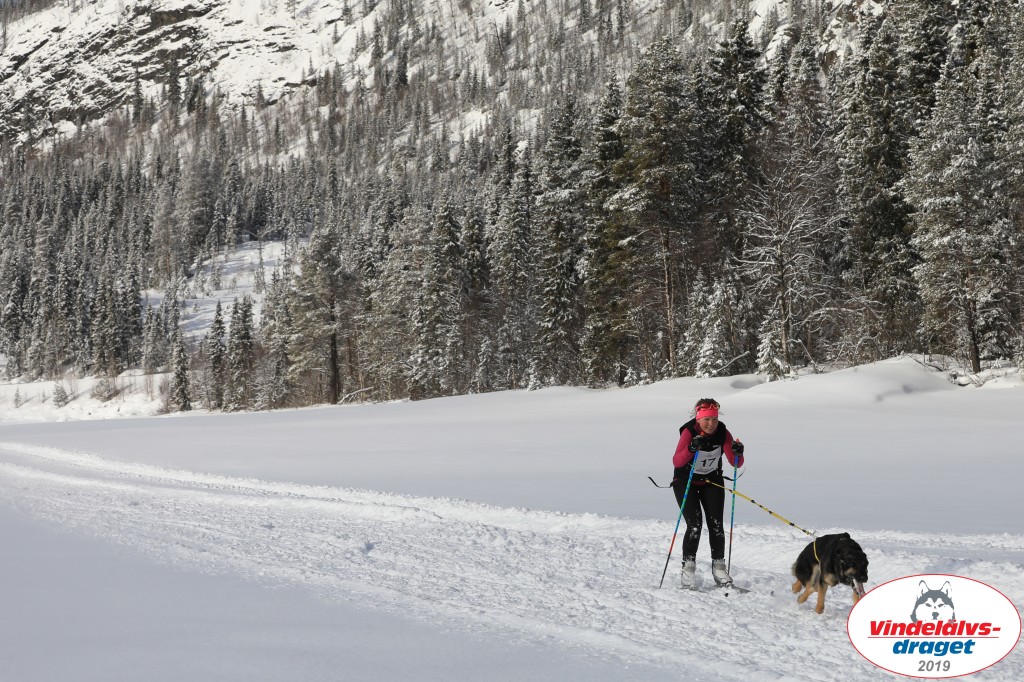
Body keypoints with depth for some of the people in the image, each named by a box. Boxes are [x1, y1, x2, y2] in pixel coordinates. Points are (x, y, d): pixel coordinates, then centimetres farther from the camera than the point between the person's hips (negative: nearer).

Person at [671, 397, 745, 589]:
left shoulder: (722, 433, -15)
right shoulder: (689, 432, -24)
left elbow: (736, 464, -15)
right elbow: (676, 462, -35)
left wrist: (737, 453, -36)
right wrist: (691, 449, -51)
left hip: (712, 482, 3)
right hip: (686, 482, -3)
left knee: (716, 525, -5)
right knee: (694, 525, -15)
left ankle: (719, 566, 8)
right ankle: (688, 567, -3)